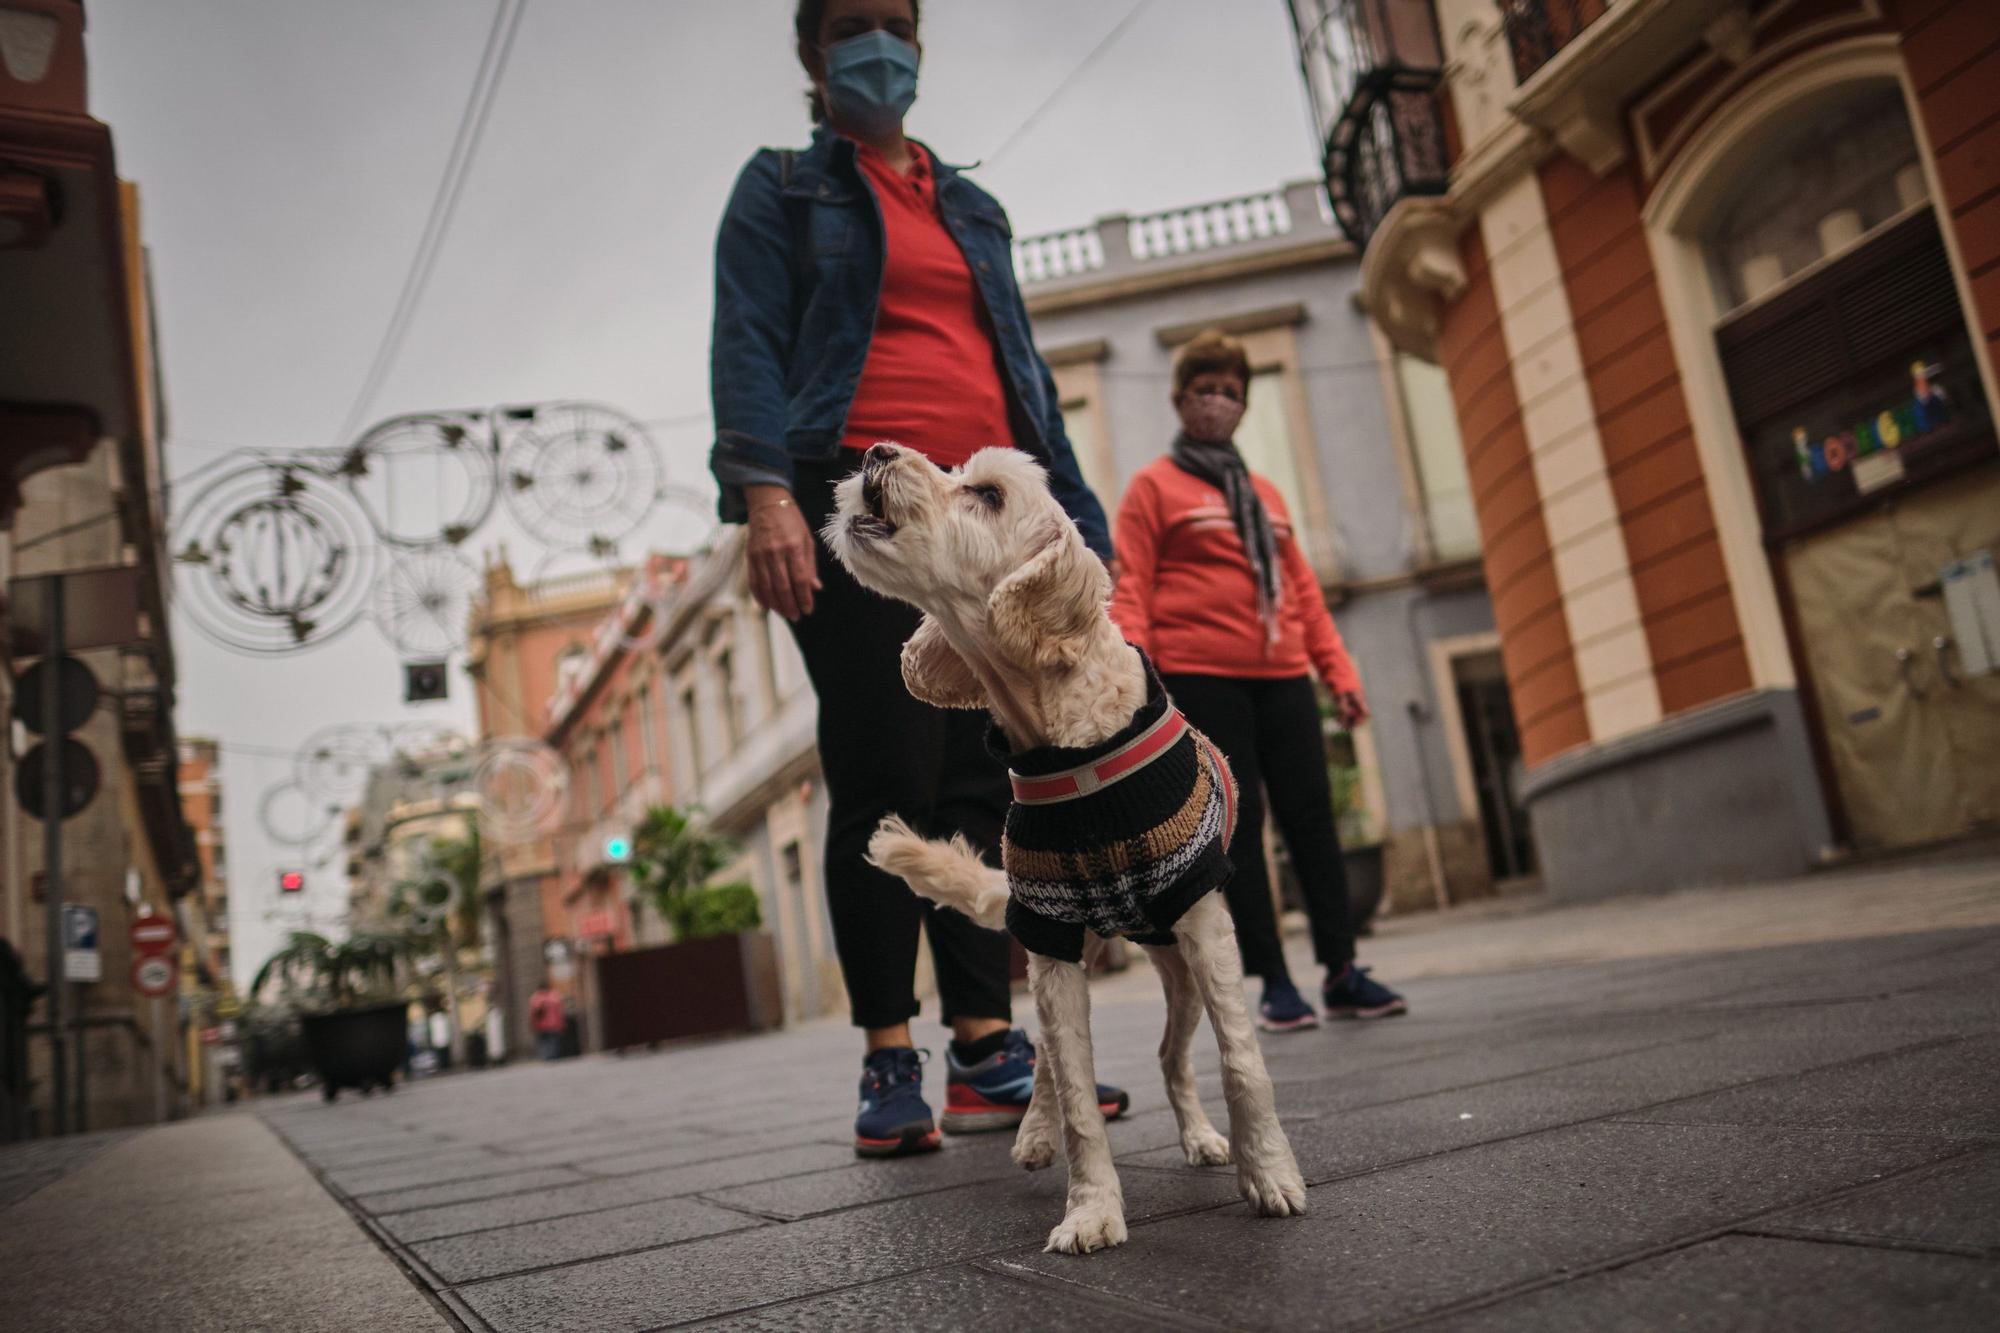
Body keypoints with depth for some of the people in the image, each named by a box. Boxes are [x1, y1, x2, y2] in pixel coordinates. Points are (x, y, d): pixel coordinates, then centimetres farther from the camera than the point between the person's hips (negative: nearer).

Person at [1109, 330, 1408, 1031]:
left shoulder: (1265, 493, 20)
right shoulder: (1153, 486, 5)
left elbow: (1301, 589, 19)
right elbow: (1131, 591, -3)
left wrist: (1339, 669, 11)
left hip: (1281, 676, 5)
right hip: (1201, 677, -4)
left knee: (1311, 816, 2)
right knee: (1239, 823, -3)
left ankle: (1341, 972, 10)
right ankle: (1274, 983, 3)